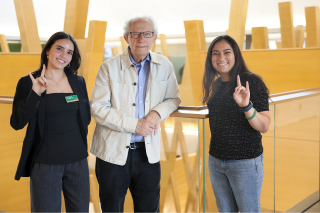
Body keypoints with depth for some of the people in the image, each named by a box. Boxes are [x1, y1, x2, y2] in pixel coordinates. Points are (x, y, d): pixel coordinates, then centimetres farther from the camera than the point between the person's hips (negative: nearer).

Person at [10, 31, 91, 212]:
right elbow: (17, 123, -11)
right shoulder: (28, 83, -4)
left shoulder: (79, 82, 6)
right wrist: (35, 94, -21)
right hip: (45, 162, -3)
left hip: (77, 160, 3)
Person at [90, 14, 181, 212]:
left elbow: (173, 98, 12)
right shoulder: (109, 67, -5)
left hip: (148, 152, 2)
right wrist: (134, 124, -18)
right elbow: (97, 107, -10)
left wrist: (158, 112, -11)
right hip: (113, 151, -2)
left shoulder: (164, 66, 2)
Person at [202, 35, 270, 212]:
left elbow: (264, 127, -18)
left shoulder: (251, 82, -12)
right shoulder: (215, 84, 8)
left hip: (245, 161, -6)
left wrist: (246, 106, -33)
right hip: (216, 160, 6)